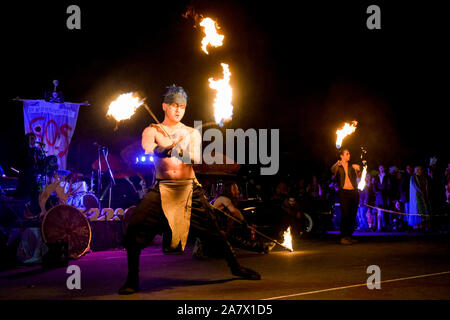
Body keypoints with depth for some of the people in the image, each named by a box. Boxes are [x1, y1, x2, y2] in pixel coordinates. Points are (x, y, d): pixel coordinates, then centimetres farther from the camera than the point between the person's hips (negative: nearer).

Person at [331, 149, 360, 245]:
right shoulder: (338, 166, 6)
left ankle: (349, 236, 13)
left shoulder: (352, 166, 16)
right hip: (344, 192, -4)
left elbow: (358, 174, 2)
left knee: (352, 215, 4)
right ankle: (343, 237, -9)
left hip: (354, 192, 4)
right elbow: (333, 170, -16)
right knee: (345, 214, -11)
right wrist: (338, 164, -38)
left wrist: (358, 169, -21)